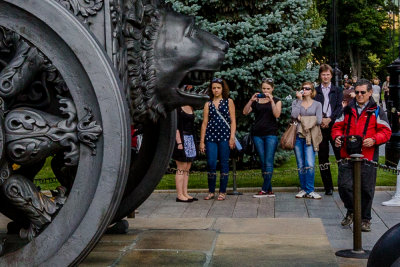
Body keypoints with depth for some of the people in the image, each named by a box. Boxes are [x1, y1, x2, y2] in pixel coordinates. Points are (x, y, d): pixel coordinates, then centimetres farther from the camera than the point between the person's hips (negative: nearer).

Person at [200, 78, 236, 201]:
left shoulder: (229, 102, 7)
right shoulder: (208, 104, 11)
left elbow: (233, 121, 4)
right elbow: (204, 123, 10)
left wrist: (232, 137, -6)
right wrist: (202, 141, 5)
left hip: (224, 136, -1)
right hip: (210, 137, 1)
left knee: (224, 163, 1)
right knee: (211, 163, -3)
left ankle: (222, 192, 10)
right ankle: (211, 191, 9)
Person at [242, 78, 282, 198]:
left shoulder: (276, 101, 8)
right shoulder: (256, 101, 12)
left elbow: (277, 114, -10)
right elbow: (245, 112, 1)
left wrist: (271, 100, -16)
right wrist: (251, 100, -11)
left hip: (271, 134, -3)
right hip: (257, 134, 3)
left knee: (268, 162, -9)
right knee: (263, 162, 3)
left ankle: (264, 190, -9)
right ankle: (269, 191, 9)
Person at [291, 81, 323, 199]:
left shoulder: (317, 104, 10)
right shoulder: (296, 102, 13)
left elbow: (318, 120, -3)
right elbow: (294, 115, -7)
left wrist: (302, 118, -3)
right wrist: (299, 100, -4)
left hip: (310, 137, -2)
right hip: (298, 136, 2)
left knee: (310, 165, -12)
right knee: (301, 166, 4)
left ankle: (310, 191, -5)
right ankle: (303, 189, 13)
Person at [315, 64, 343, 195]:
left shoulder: (338, 91, 13)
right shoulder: (315, 91, 12)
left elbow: (340, 107, 2)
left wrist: (329, 119, -10)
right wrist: (320, 120, -9)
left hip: (334, 125, -1)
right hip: (320, 126, 1)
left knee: (340, 154, -8)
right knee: (323, 157, 1)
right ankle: (328, 186, 7)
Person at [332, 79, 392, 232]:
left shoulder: (376, 111, 4)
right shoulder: (347, 110, 14)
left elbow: (386, 132, 1)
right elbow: (338, 126, 19)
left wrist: (374, 140, -17)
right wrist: (337, 137, -3)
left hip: (367, 157, -2)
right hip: (347, 156, 3)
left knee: (366, 189, 3)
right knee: (344, 185, -3)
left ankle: (365, 219, 19)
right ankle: (351, 211, 23)